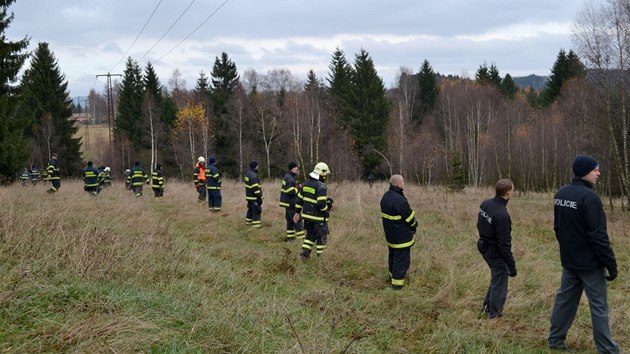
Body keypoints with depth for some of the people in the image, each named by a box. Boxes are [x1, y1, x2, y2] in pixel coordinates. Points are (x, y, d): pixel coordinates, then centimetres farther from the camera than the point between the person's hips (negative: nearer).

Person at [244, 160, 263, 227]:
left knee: (251, 208, 21)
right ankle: (256, 223, -6)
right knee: (257, 210, -5)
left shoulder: (248, 173, 10)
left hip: (249, 196, 10)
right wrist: (259, 197, -19)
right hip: (254, 197, -10)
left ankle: (248, 221, 31)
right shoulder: (253, 176, -22)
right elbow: (255, 188, -24)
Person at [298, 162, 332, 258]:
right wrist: (328, 208, -6)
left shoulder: (306, 183, 5)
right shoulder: (321, 186, -20)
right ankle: (319, 257, 15)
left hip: (307, 214, 7)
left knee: (310, 235, 19)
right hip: (318, 217, -7)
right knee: (321, 237, 9)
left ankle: (304, 253, 8)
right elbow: (321, 204, -26)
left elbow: (300, 199, 10)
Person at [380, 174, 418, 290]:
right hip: (401, 236, -9)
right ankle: (397, 283, 7)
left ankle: (392, 275, 42)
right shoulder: (399, 200, -29)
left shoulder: (385, 196, 0)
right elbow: (410, 218, -20)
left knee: (393, 255, 25)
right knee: (402, 259, 2)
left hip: (390, 234, 9)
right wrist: (414, 227, 1)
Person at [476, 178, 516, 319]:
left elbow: (480, 225, 11)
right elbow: (504, 244, -26)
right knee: (499, 283, 9)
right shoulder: (501, 215, -30)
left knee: (496, 277, 27)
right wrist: (512, 266, -19)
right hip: (496, 253, -8)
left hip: (484, 248, 8)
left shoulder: (485, 204, -4)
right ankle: (494, 313, 21)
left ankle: (487, 305, 36)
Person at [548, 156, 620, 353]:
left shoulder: (560, 194, 5)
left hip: (569, 260, 8)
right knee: (599, 307, 0)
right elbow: (598, 236, -21)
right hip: (589, 262, -8)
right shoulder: (589, 197, -22)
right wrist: (611, 264, -15)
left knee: (565, 299, 16)